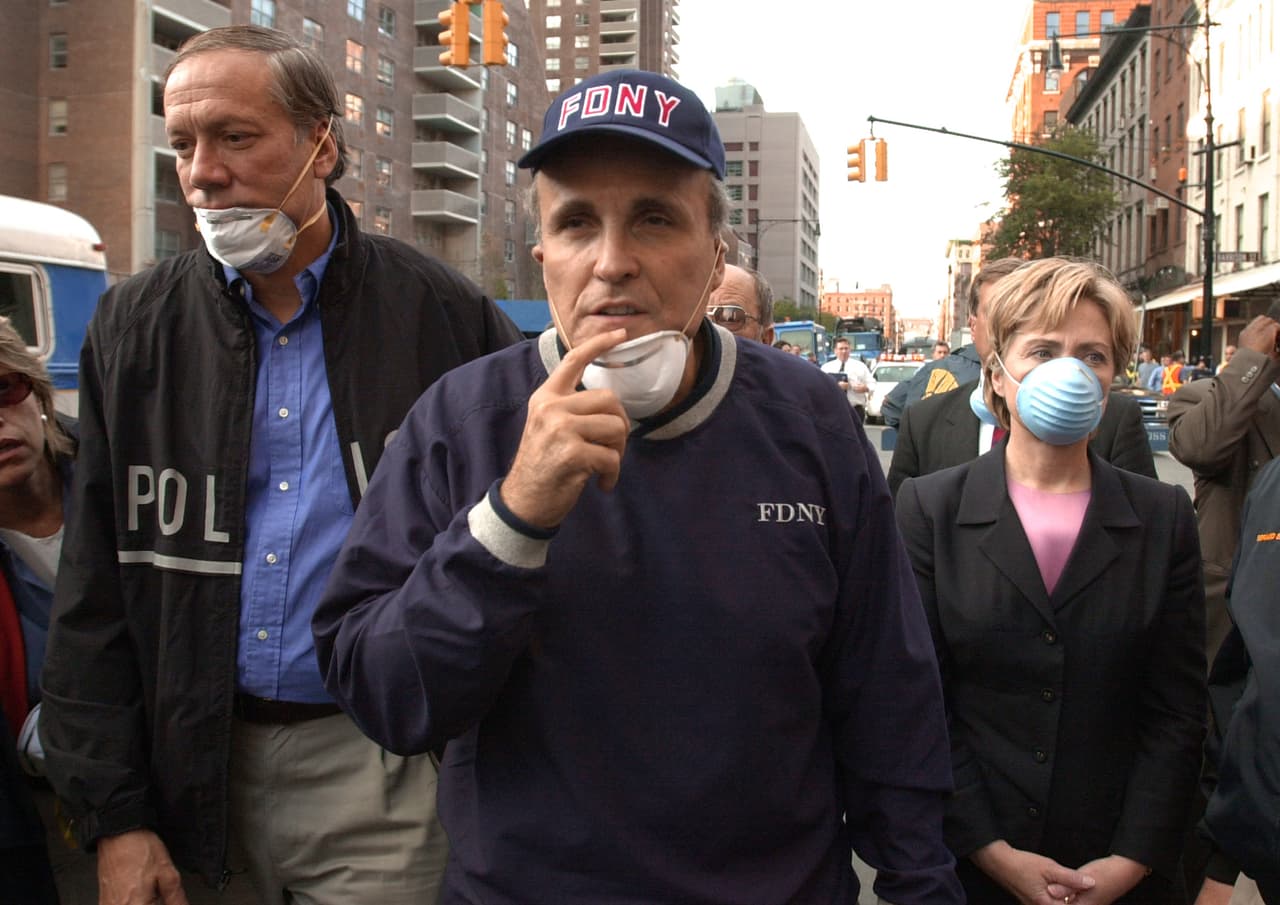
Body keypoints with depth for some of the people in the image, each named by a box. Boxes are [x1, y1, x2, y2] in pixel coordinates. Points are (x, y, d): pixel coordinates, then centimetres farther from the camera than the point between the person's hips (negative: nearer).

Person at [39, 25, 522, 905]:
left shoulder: (440, 313, -6)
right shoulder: (135, 329, 3)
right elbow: (94, 597, 4)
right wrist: (114, 816, 1)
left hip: (381, 769, -3)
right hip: (204, 763, 3)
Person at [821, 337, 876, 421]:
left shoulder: (860, 366, 10)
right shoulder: (826, 367, 7)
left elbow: (871, 384, 8)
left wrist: (865, 388, -16)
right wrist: (836, 386, -22)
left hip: (856, 409, 0)